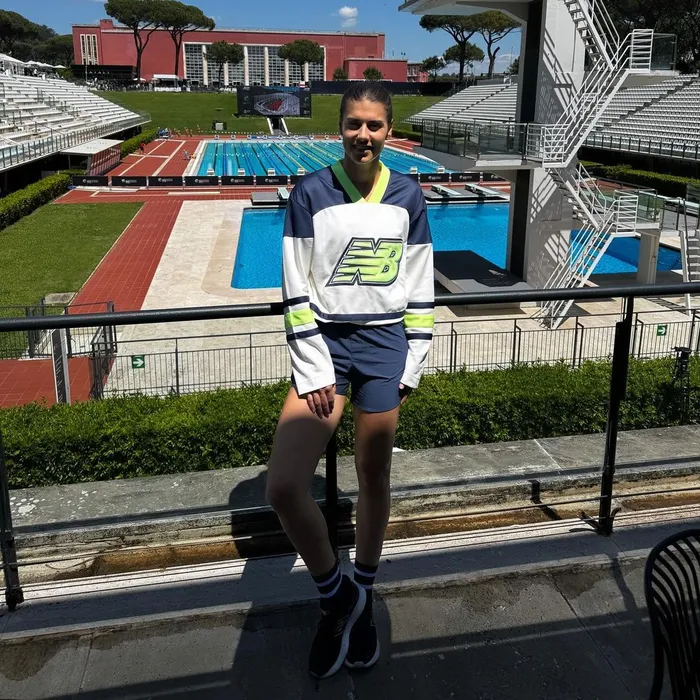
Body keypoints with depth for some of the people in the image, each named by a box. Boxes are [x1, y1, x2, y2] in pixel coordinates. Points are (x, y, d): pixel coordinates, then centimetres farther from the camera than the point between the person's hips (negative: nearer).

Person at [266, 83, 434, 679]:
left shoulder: (408, 197, 3)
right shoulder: (310, 193, -3)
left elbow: (420, 290, 8)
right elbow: (297, 291, -4)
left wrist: (413, 364, 3)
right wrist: (312, 373, -9)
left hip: (385, 344, 1)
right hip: (325, 342, -1)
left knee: (374, 480, 9)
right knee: (282, 486, -14)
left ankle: (361, 601, 33)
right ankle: (337, 595, 11)